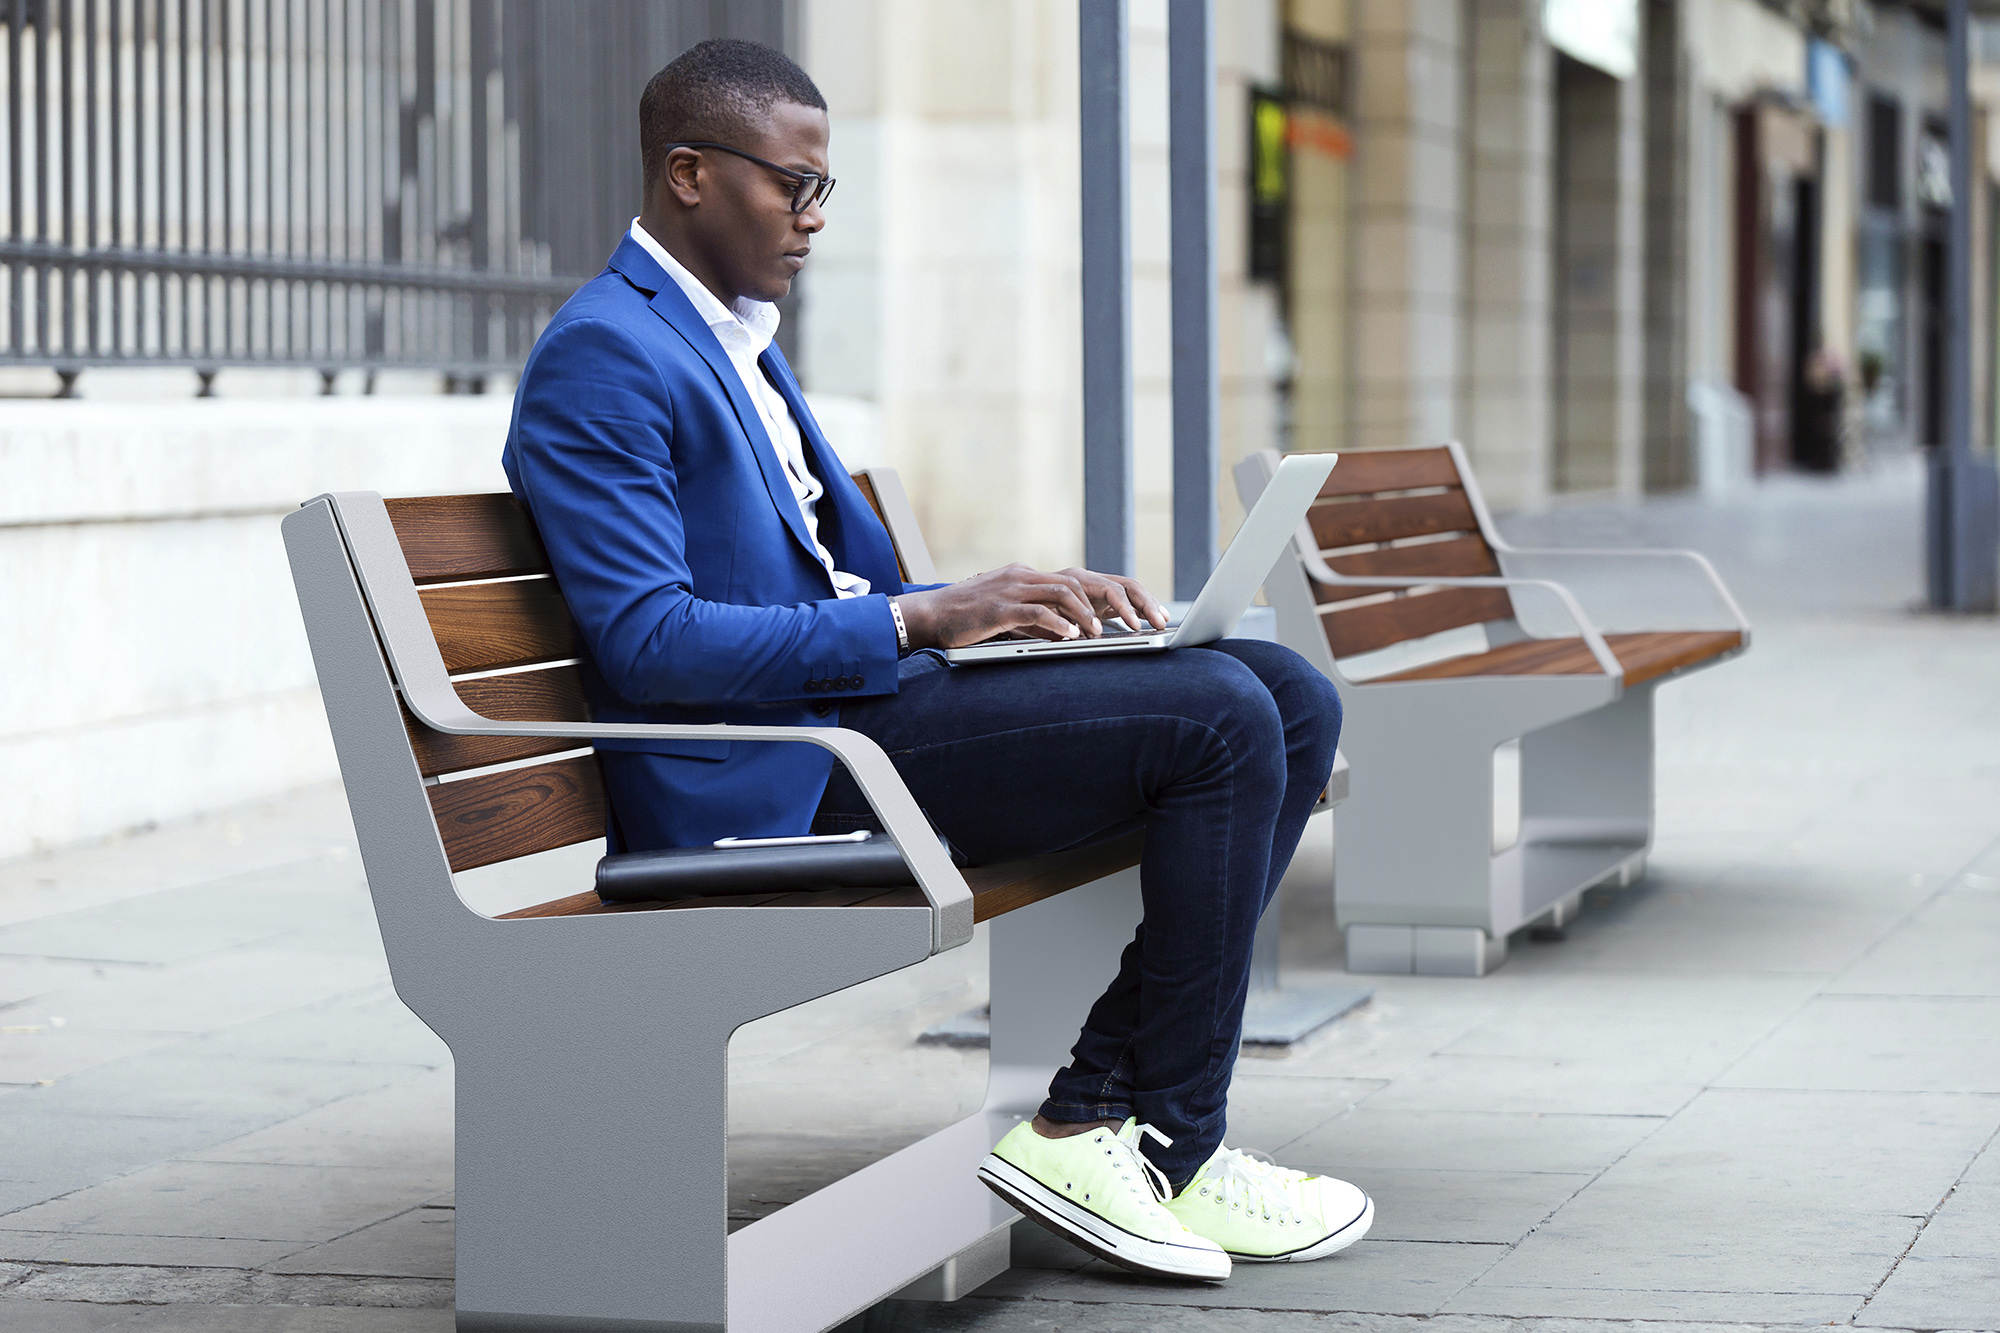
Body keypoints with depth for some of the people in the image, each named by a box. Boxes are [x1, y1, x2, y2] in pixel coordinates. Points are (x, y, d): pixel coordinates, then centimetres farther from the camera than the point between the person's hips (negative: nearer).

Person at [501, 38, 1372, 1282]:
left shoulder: (741, 339, 21)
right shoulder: (602, 359, -10)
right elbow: (647, 640, -20)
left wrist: (1025, 598, 5)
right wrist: (920, 620, -21)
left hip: (863, 695, 10)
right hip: (779, 777, -10)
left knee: (1292, 700, 0)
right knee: (1221, 722, -19)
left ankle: (1098, 1109, -5)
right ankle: (1174, 1154, -8)